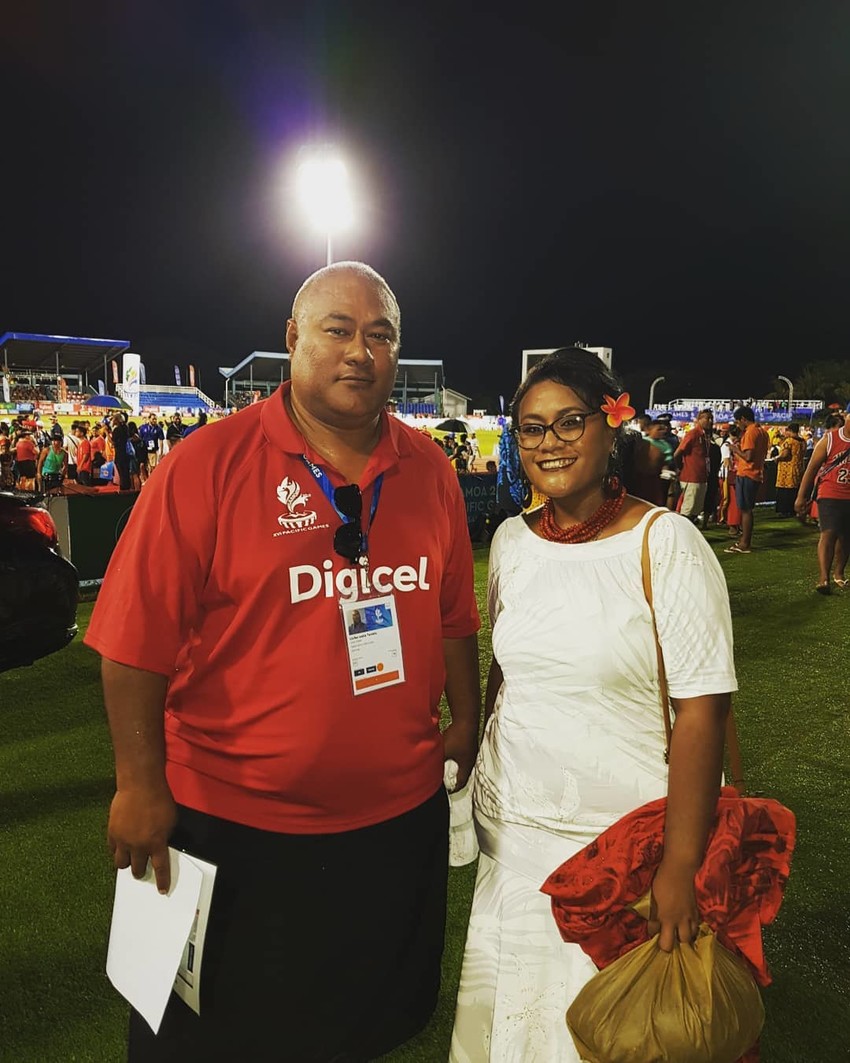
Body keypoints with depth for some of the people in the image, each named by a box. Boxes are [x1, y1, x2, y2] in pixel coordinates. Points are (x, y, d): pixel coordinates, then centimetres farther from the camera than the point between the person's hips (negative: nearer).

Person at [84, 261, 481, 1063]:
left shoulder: (429, 472, 0)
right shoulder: (207, 464, -14)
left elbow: (452, 618, 7)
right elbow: (136, 641, -13)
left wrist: (464, 725, 8)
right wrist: (142, 788, -12)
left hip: (401, 816, 4)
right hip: (237, 828, -3)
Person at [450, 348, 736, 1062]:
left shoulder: (666, 542, -13)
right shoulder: (512, 540, 2)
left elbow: (702, 707, -16)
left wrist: (681, 865, -19)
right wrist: (482, 773, 11)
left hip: (628, 834, -4)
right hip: (512, 827, 4)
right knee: (514, 1006, 19)